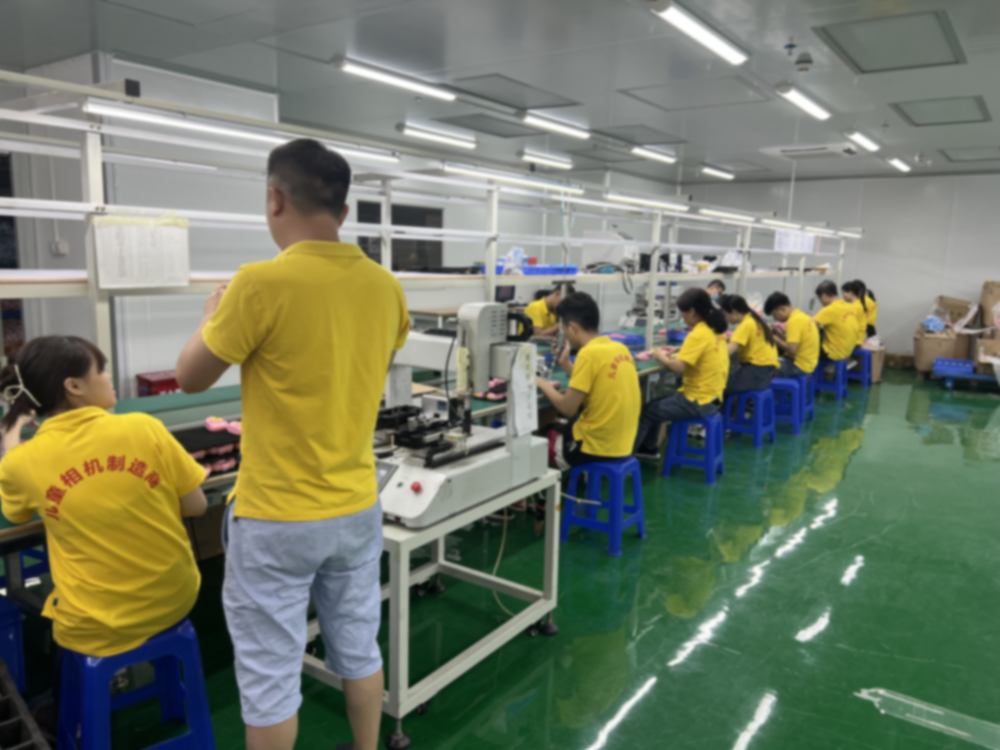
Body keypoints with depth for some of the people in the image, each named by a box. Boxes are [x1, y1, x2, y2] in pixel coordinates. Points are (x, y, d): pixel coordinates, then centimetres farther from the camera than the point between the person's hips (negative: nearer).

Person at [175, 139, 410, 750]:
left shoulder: (262, 283, -20)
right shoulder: (385, 287, -2)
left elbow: (191, 378, -5)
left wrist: (215, 315, 13)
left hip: (276, 519, -5)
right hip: (357, 508, 6)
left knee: (270, 677, 12)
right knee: (359, 650, 21)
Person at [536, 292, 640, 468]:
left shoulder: (589, 354, -20)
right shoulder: (620, 348, 3)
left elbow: (567, 408, -16)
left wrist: (543, 384, -1)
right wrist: (565, 364, 12)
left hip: (595, 446, -8)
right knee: (558, 428, 27)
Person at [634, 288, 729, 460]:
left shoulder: (699, 335, -22)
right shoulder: (715, 330, 6)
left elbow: (678, 367, -27)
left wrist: (662, 357, -9)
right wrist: (678, 352, 7)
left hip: (697, 402, -10)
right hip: (712, 398, 10)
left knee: (647, 411, 0)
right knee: (657, 404, 23)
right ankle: (648, 447, 34)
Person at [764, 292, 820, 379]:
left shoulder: (794, 321, -17)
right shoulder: (803, 316, 11)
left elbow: (792, 349, -23)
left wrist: (775, 339, -10)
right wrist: (780, 336, 4)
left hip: (797, 367, -10)